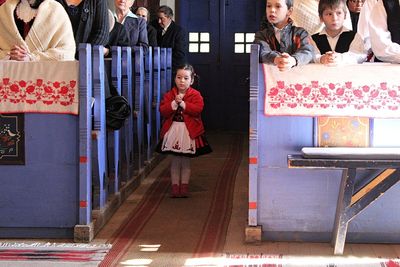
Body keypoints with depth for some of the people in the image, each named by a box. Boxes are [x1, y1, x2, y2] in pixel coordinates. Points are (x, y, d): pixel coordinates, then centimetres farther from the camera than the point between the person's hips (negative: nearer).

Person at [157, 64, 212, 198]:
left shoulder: (195, 95, -2)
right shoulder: (169, 95, 3)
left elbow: (198, 108, -19)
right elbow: (163, 110, -8)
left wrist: (182, 103, -20)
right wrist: (174, 103, -22)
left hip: (189, 131, -1)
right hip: (173, 130, 1)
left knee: (186, 161, 7)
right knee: (175, 161, 7)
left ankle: (184, 187, 15)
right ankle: (175, 187, 13)